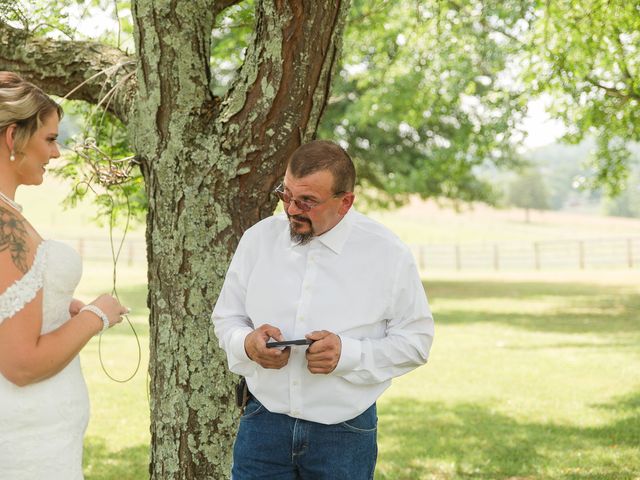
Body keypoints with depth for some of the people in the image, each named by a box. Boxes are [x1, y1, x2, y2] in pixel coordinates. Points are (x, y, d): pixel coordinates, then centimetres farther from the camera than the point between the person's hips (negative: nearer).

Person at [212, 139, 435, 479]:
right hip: (264, 422, 2)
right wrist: (247, 343, -12)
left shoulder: (388, 255, -6)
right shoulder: (258, 239, 2)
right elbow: (225, 318, 11)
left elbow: (415, 340, -3)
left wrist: (348, 353, -18)